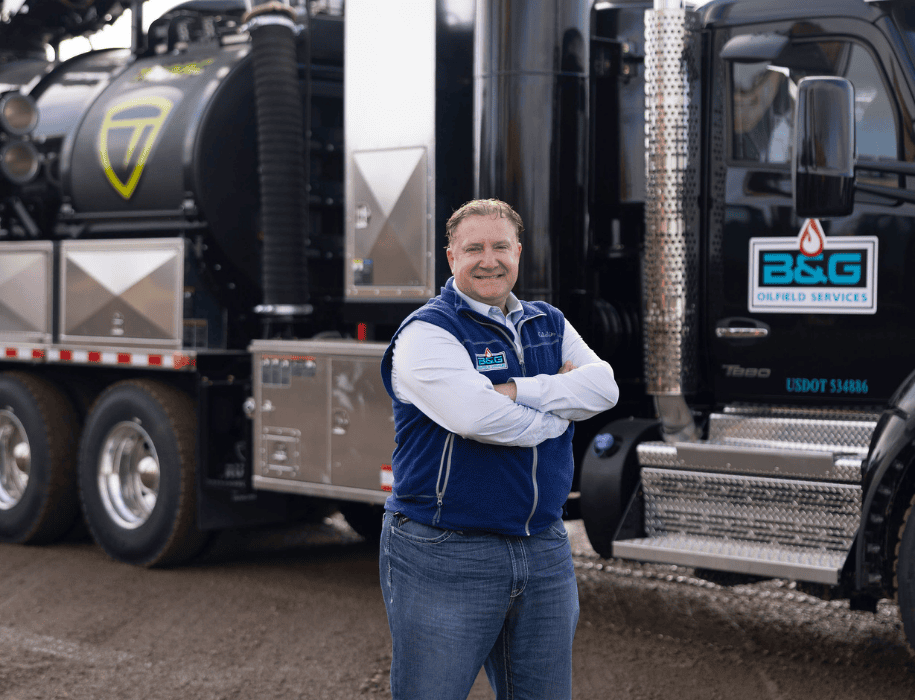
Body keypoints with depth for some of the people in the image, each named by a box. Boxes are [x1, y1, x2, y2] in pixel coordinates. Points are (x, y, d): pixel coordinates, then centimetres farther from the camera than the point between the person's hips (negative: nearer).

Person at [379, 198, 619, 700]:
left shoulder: (549, 324, 13)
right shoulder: (426, 332, -8)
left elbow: (603, 386, -4)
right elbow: (476, 416, -23)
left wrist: (512, 392, -15)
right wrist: (554, 411, -7)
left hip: (544, 552, 6)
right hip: (444, 555, -6)